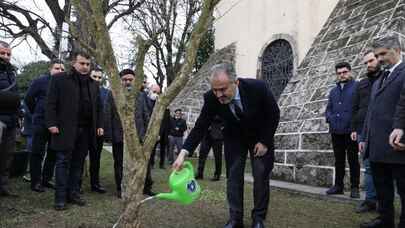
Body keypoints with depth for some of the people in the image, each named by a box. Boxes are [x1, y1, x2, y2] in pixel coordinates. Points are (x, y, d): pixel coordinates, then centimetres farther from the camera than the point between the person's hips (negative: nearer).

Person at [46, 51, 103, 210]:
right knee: (63, 163, 1)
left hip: (86, 131, 5)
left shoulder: (93, 84, 15)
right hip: (65, 129, -4)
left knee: (78, 163, 9)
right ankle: (60, 197, 8)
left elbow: (98, 107, 17)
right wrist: (52, 123, -11)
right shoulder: (59, 79, 1)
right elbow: (51, 103, -4)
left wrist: (99, 125, 8)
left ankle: (74, 193, 19)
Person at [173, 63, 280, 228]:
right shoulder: (211, 98, -28)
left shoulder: (258, 87, -33)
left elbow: (274, 114, -16)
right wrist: (183, 153, -29)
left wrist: (265, 141, -16)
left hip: (260, 136, -1)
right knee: (233, 176, 0)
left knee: (261, 176, -1)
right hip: (234, 137, 2)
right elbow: (200, 127, -20)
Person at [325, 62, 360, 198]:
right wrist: (330, 118, 0)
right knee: (339, 160, 12)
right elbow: (328, 109, 19)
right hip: (336, 131, 6)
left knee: (353, 160, 3)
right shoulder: (333, 91, 18)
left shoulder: (357, 87, -1)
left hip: (351, 130, -5)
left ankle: (355, 187, 13)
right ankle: (338, 185, 21)